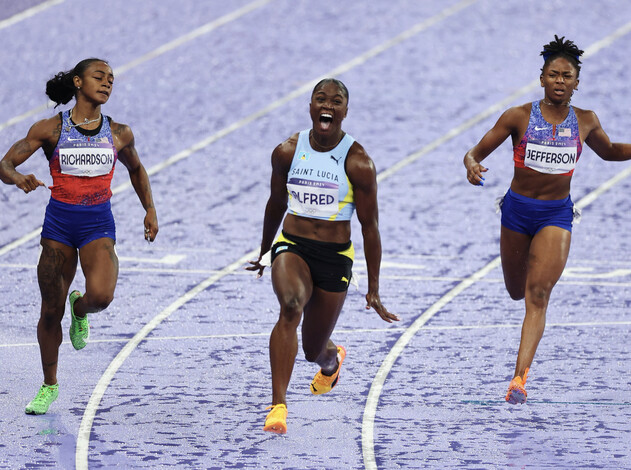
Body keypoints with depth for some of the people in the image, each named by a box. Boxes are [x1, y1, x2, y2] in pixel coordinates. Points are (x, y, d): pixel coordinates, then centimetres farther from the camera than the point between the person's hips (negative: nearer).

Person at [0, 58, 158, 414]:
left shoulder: (119, 134, 4)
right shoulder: (50, 129, -2)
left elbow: (136, 170, 24)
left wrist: (150, 209, 14)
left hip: (98, 224, 1)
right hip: (59, 223, 0)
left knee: (101, 295, -26)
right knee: (51, 310, 3)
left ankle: (80, 308, 13)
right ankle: (50, 386, 22)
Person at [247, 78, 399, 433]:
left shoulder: (358, 163, -9)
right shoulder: (288, 152, -2)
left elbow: (370, 226, -3)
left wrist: (374, 289, -2)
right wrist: (264, 251, 28)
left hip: (335, 257, -1)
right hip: (292, 246, 1)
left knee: (313, 350, 9)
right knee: (291, 306, -33)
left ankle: (332, 359, 52)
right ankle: (278, 405, -34)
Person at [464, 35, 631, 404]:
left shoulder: (586, 122, -2)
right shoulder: (519, 117, -9)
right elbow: (476, 152, -6)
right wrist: (472, 166, -29)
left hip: (557, 215, 0)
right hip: (518, 209, 0)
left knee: (538, 294, -15)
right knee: (517, 291, 14)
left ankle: (520, 375, -20)